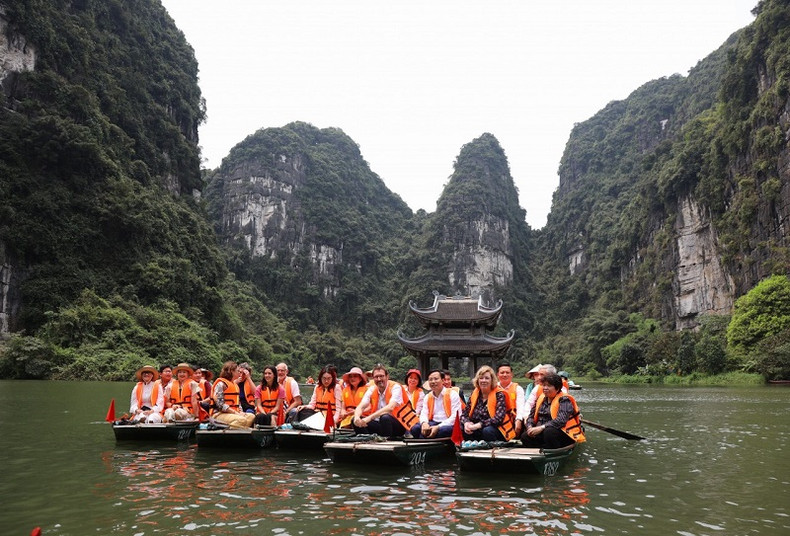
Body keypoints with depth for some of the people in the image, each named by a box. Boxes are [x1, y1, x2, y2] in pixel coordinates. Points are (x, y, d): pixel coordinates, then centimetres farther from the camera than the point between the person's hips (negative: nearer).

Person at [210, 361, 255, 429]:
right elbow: (220, 404, -16)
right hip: (220, 414, -9)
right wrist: (235, 412, -17)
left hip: (233, 413, 9)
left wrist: (240, 412, -1)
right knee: (242, 420, -32)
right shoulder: (221, 384, -6)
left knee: (251, 416, -16)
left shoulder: (235, 384, 22)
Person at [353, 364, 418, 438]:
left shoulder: (395, 387, -13)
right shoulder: (371, 389, 4)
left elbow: (390, 407, -29)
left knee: (384, 417, -36)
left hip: (398, 425, -5)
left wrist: (370, 418, -38)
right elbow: (360, 407, -6)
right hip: (379, 424, 5)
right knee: (357, 421, -13)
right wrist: (357, 417, -30)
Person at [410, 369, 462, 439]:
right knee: (415, 428, -23)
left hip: (448, 424, -4)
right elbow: (424, 414, 9)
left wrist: (438, 427, -23)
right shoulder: (428, 397, 16)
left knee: (443, 430, -39)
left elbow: (456, 416, -12)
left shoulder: (452, 394, -3)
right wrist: (424, 423, -18)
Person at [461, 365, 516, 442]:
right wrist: (466, 423, -16)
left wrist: (478, 425, -26)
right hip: (478, 431, 4)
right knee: (462, 429, -22)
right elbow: (464, 414, 8)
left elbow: (499, 418, -20)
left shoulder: (499, 394, -7)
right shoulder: (474, 394, 7)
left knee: (487, 431, -35)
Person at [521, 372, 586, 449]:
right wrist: (530, 427, -8)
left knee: (549, 432, -37)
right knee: (525, 437, -14)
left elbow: (561, 420, -26)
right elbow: (531, 416, 14)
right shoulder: (541, 398, 11)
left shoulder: (564, 400, -11)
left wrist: (541, 428, -30)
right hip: (543, 432, 7)